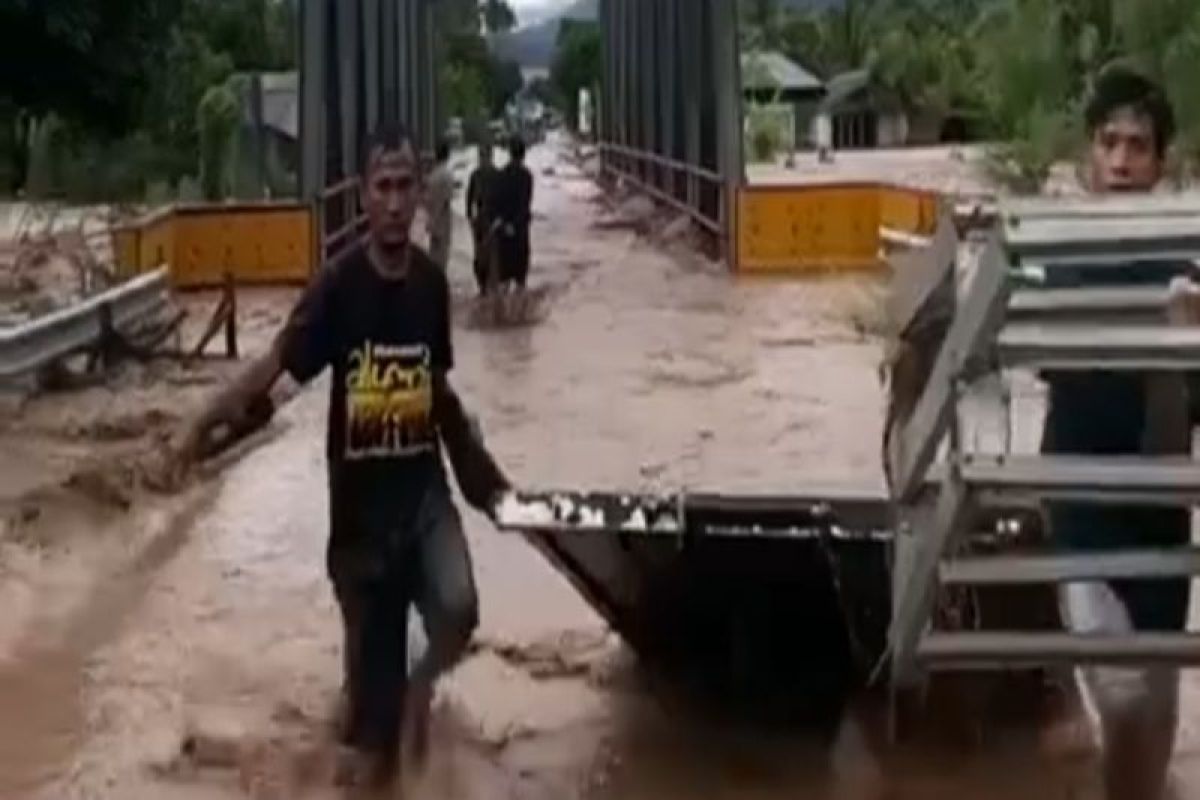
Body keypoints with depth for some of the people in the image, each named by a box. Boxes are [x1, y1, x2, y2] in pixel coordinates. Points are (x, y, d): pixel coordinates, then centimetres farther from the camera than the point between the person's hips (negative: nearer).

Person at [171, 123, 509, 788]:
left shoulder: (431, 283, 2)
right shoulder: (338, 284, -11)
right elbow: (277, 362, -19)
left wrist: (476, 461, 20)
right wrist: (207, 420, -36)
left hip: (426, 486, 2)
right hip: (360, 497, -2)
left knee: (457, 610, -20)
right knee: (371, 642, 4)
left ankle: (421, 683, 12)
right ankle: (373, 752, 24)